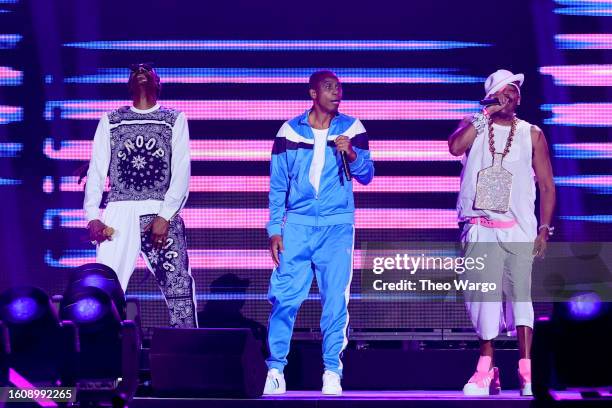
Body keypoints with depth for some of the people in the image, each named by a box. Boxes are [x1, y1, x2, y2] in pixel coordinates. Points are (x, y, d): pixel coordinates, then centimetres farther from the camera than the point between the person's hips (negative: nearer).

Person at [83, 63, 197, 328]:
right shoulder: (110, 121, 14)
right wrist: (92, 216, -7)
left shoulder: (175, 120, 10)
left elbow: (182, 173, 0)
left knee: (180, 290, -5)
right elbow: (97, 171, 8)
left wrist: (164, 217, -12)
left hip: (162, 215, -1)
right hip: (119, 214, 1)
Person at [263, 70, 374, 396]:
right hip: (297, 225, 0)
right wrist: (274, 229, 3)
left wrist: (351, 153, -14)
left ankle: (332, 372, 7)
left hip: (338, 226, 0)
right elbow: (278, 185, 7)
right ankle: (276, 368, 3)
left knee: (335, 301, -2)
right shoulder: (290, 131, 4)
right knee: (284, 297, -7)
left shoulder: (351, 128, 6)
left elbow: (367, 175, 5)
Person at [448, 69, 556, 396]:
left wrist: (544, 229, 0)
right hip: (481, 228, 1)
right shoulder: (474, 125, 9)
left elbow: (547, 186, 8)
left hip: (519, 229, 0)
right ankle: (487, 370, 4)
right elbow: (455, 147, -14)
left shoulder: (532, 134, 8)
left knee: (520, 295, -8)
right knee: (484, 296, -2)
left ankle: (526, 372, -12)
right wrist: (486, 115, -10)